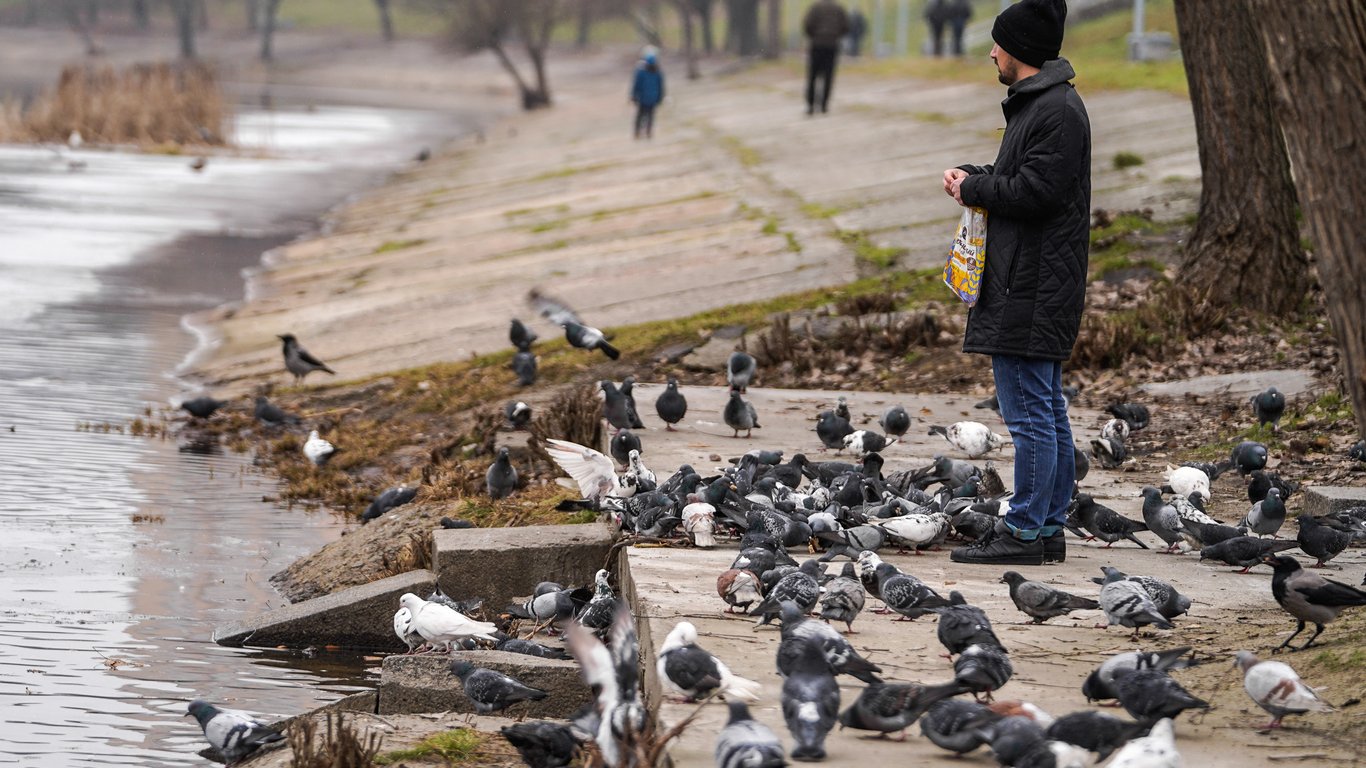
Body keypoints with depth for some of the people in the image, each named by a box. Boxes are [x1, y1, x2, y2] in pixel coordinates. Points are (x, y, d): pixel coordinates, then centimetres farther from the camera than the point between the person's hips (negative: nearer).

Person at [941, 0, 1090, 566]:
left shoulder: (1056, 111, -16)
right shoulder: (1037, 103, 17)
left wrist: (973, 187, -9)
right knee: (1047, 410, 13)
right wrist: (975, 177, 6)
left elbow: (1035, 191, -22)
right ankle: (1049, 528, 18)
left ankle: (1025, 531, -7)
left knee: (1029, 410, -8)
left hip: (1033, 286, -11)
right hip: (1028, 282, 11)